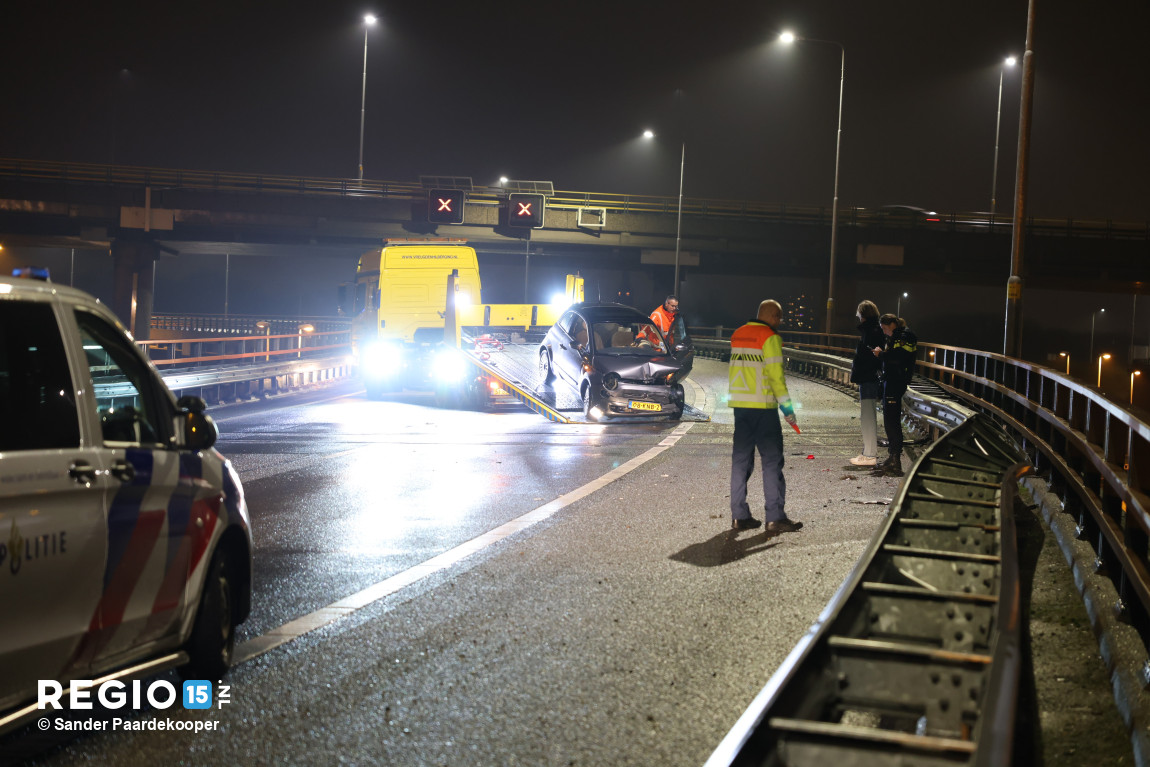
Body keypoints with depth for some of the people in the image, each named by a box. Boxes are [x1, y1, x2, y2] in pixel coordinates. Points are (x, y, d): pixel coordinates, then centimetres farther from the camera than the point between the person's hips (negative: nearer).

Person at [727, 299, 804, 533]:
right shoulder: (770, 338, -10)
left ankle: (739, 515, 11)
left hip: (739, 404, 7)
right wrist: (787, 408, -9)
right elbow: (776, 375, -13)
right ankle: (775, 517, -3)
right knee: (772, 460, -2)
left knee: (741, 459, 10)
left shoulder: (737, 335, 13)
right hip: (762, 407, -7)